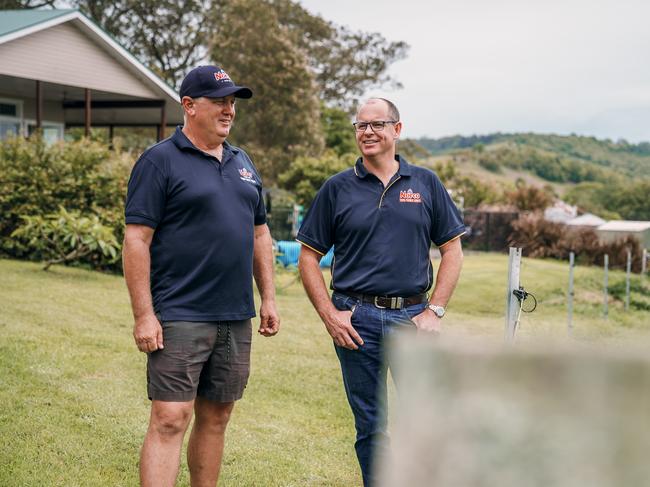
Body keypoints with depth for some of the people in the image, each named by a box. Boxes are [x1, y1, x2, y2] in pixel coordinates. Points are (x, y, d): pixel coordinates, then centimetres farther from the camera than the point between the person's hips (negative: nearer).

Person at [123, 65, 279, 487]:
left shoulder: (243, 163, 16)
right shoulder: (160, 161, -6)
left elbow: (259, 234, 20)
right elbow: (136, 239, -11)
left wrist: (269, 299, 14)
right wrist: (144, 315, -16)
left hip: (235, 319, 7)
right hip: (179, 319, -7)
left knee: (216, 418, 13)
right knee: (170, 421, -9)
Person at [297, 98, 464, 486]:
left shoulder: (426, 184, 7)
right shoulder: (338, 188, 5)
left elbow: (452, 250, 7)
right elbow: (309, 256, 6)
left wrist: (435, 311, -3)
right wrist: (329, 315, -5)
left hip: (413, 317, 0)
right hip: (357, 319, 0)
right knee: (371, 428, 8)